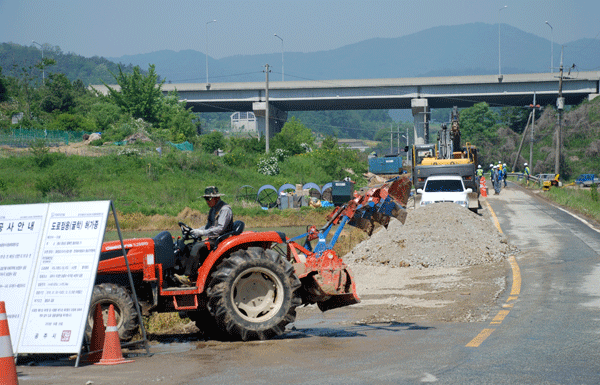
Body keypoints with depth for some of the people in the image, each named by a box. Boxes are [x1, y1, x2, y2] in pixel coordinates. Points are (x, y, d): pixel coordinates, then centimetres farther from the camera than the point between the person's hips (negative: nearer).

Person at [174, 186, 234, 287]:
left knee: (197, 247, -29)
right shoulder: (213, 209, 18)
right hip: (212, 240, 10)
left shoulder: (225, 209, -12)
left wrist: (202, 233, -24)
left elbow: (220, 229, -22)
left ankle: (187, 277, -31)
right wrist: (196, 231, 4)